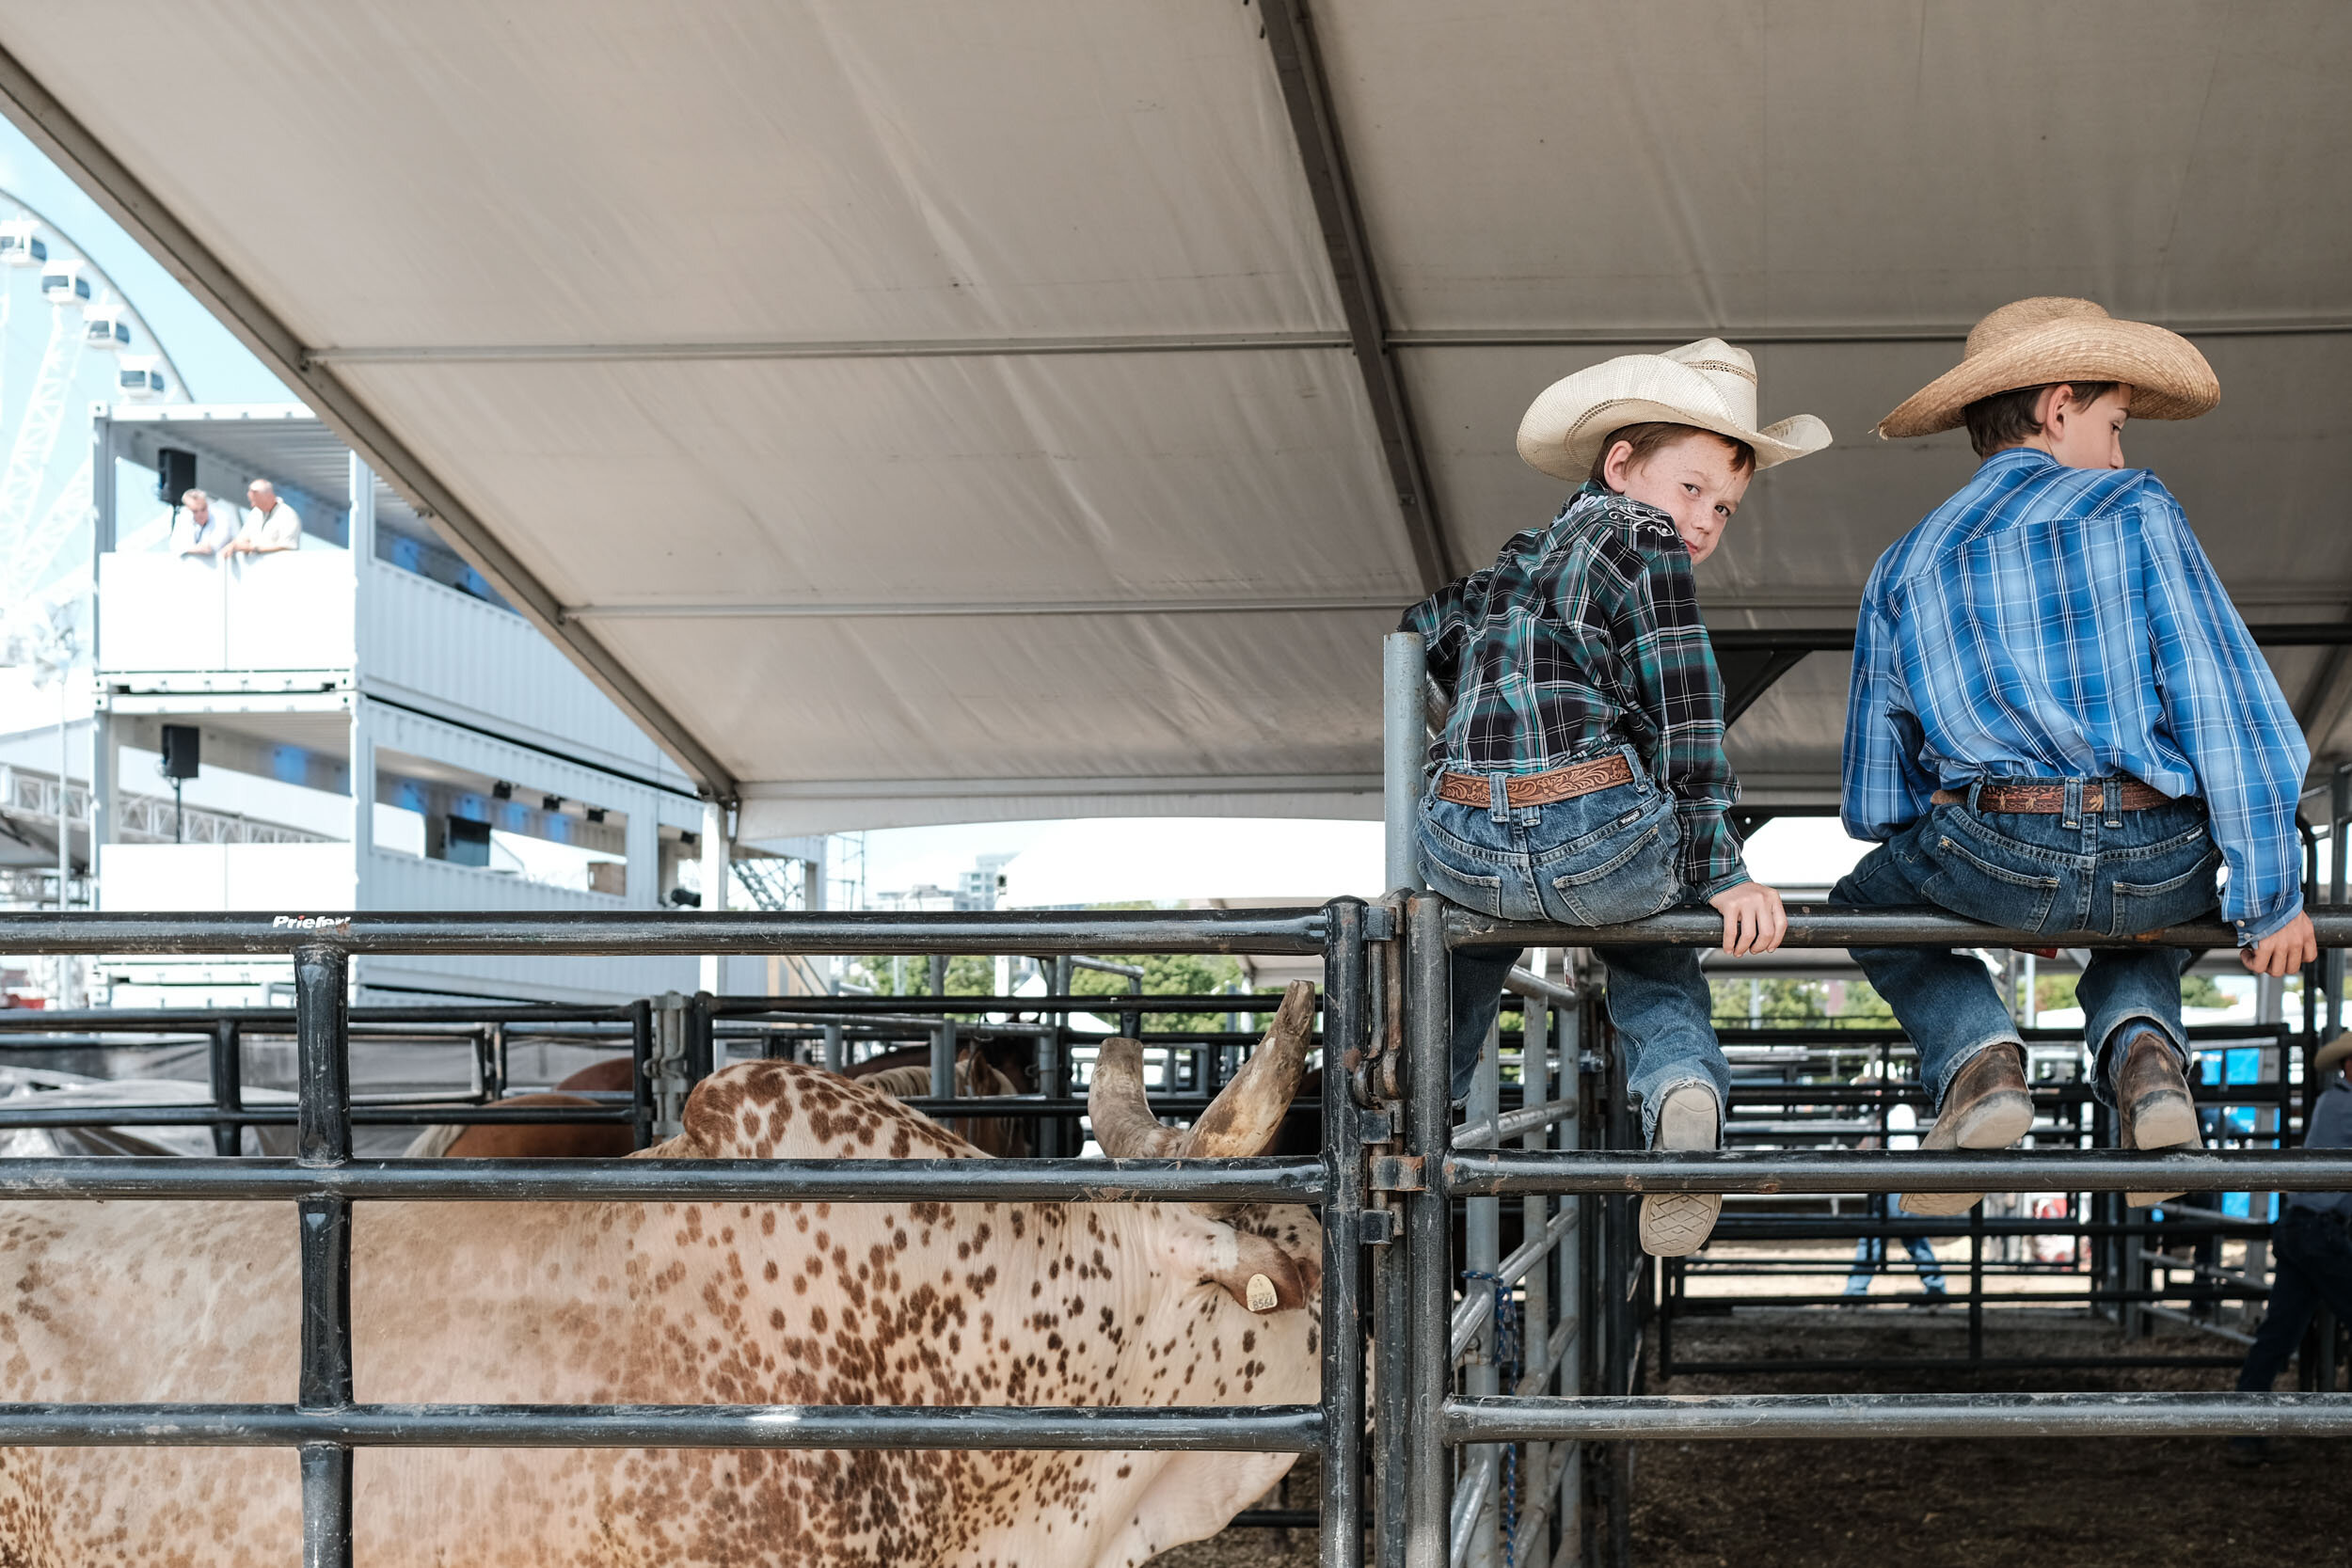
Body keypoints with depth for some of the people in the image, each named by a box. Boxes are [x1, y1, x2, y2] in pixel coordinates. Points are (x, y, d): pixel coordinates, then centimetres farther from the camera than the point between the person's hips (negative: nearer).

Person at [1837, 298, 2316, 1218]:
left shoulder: (1904, 569, 13)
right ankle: (2141, 1046, 5)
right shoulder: (2137, 511, 6)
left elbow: (1873, 801, 13)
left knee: (1871, 904, 33)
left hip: (1995, 857, 0)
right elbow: (2226, 703, -3)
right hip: (2165, 866, 0)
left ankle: (1974, 1054, 4)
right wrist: (2270, 899, 0)